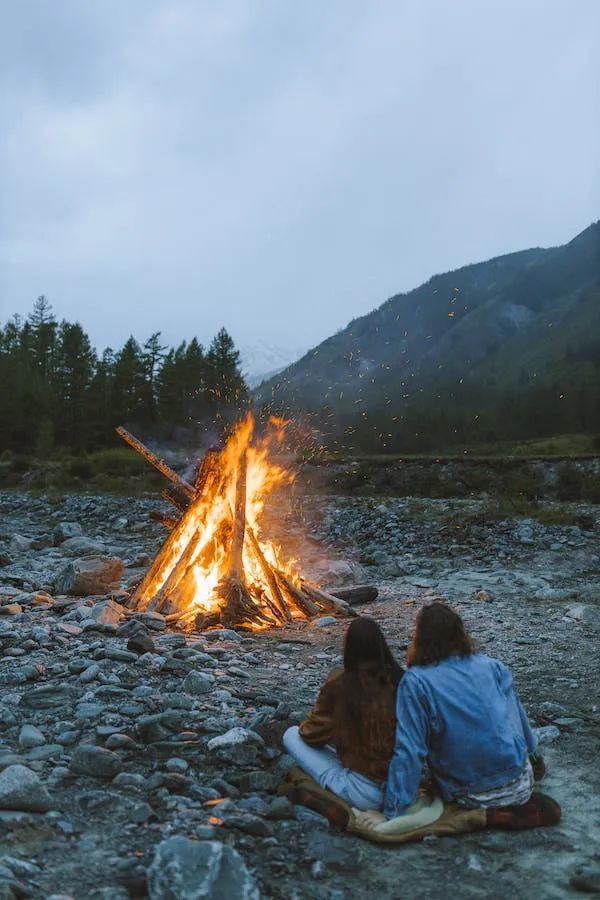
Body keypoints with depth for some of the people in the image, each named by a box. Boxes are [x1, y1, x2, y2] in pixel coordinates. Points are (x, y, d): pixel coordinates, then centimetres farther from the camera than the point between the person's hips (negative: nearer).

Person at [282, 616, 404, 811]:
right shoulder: (400, 680, -6)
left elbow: (313, 736, -3)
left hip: (366, 794, -5)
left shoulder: (339, 684, -16)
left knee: (291, 735, 6)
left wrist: (305, 726, 20)